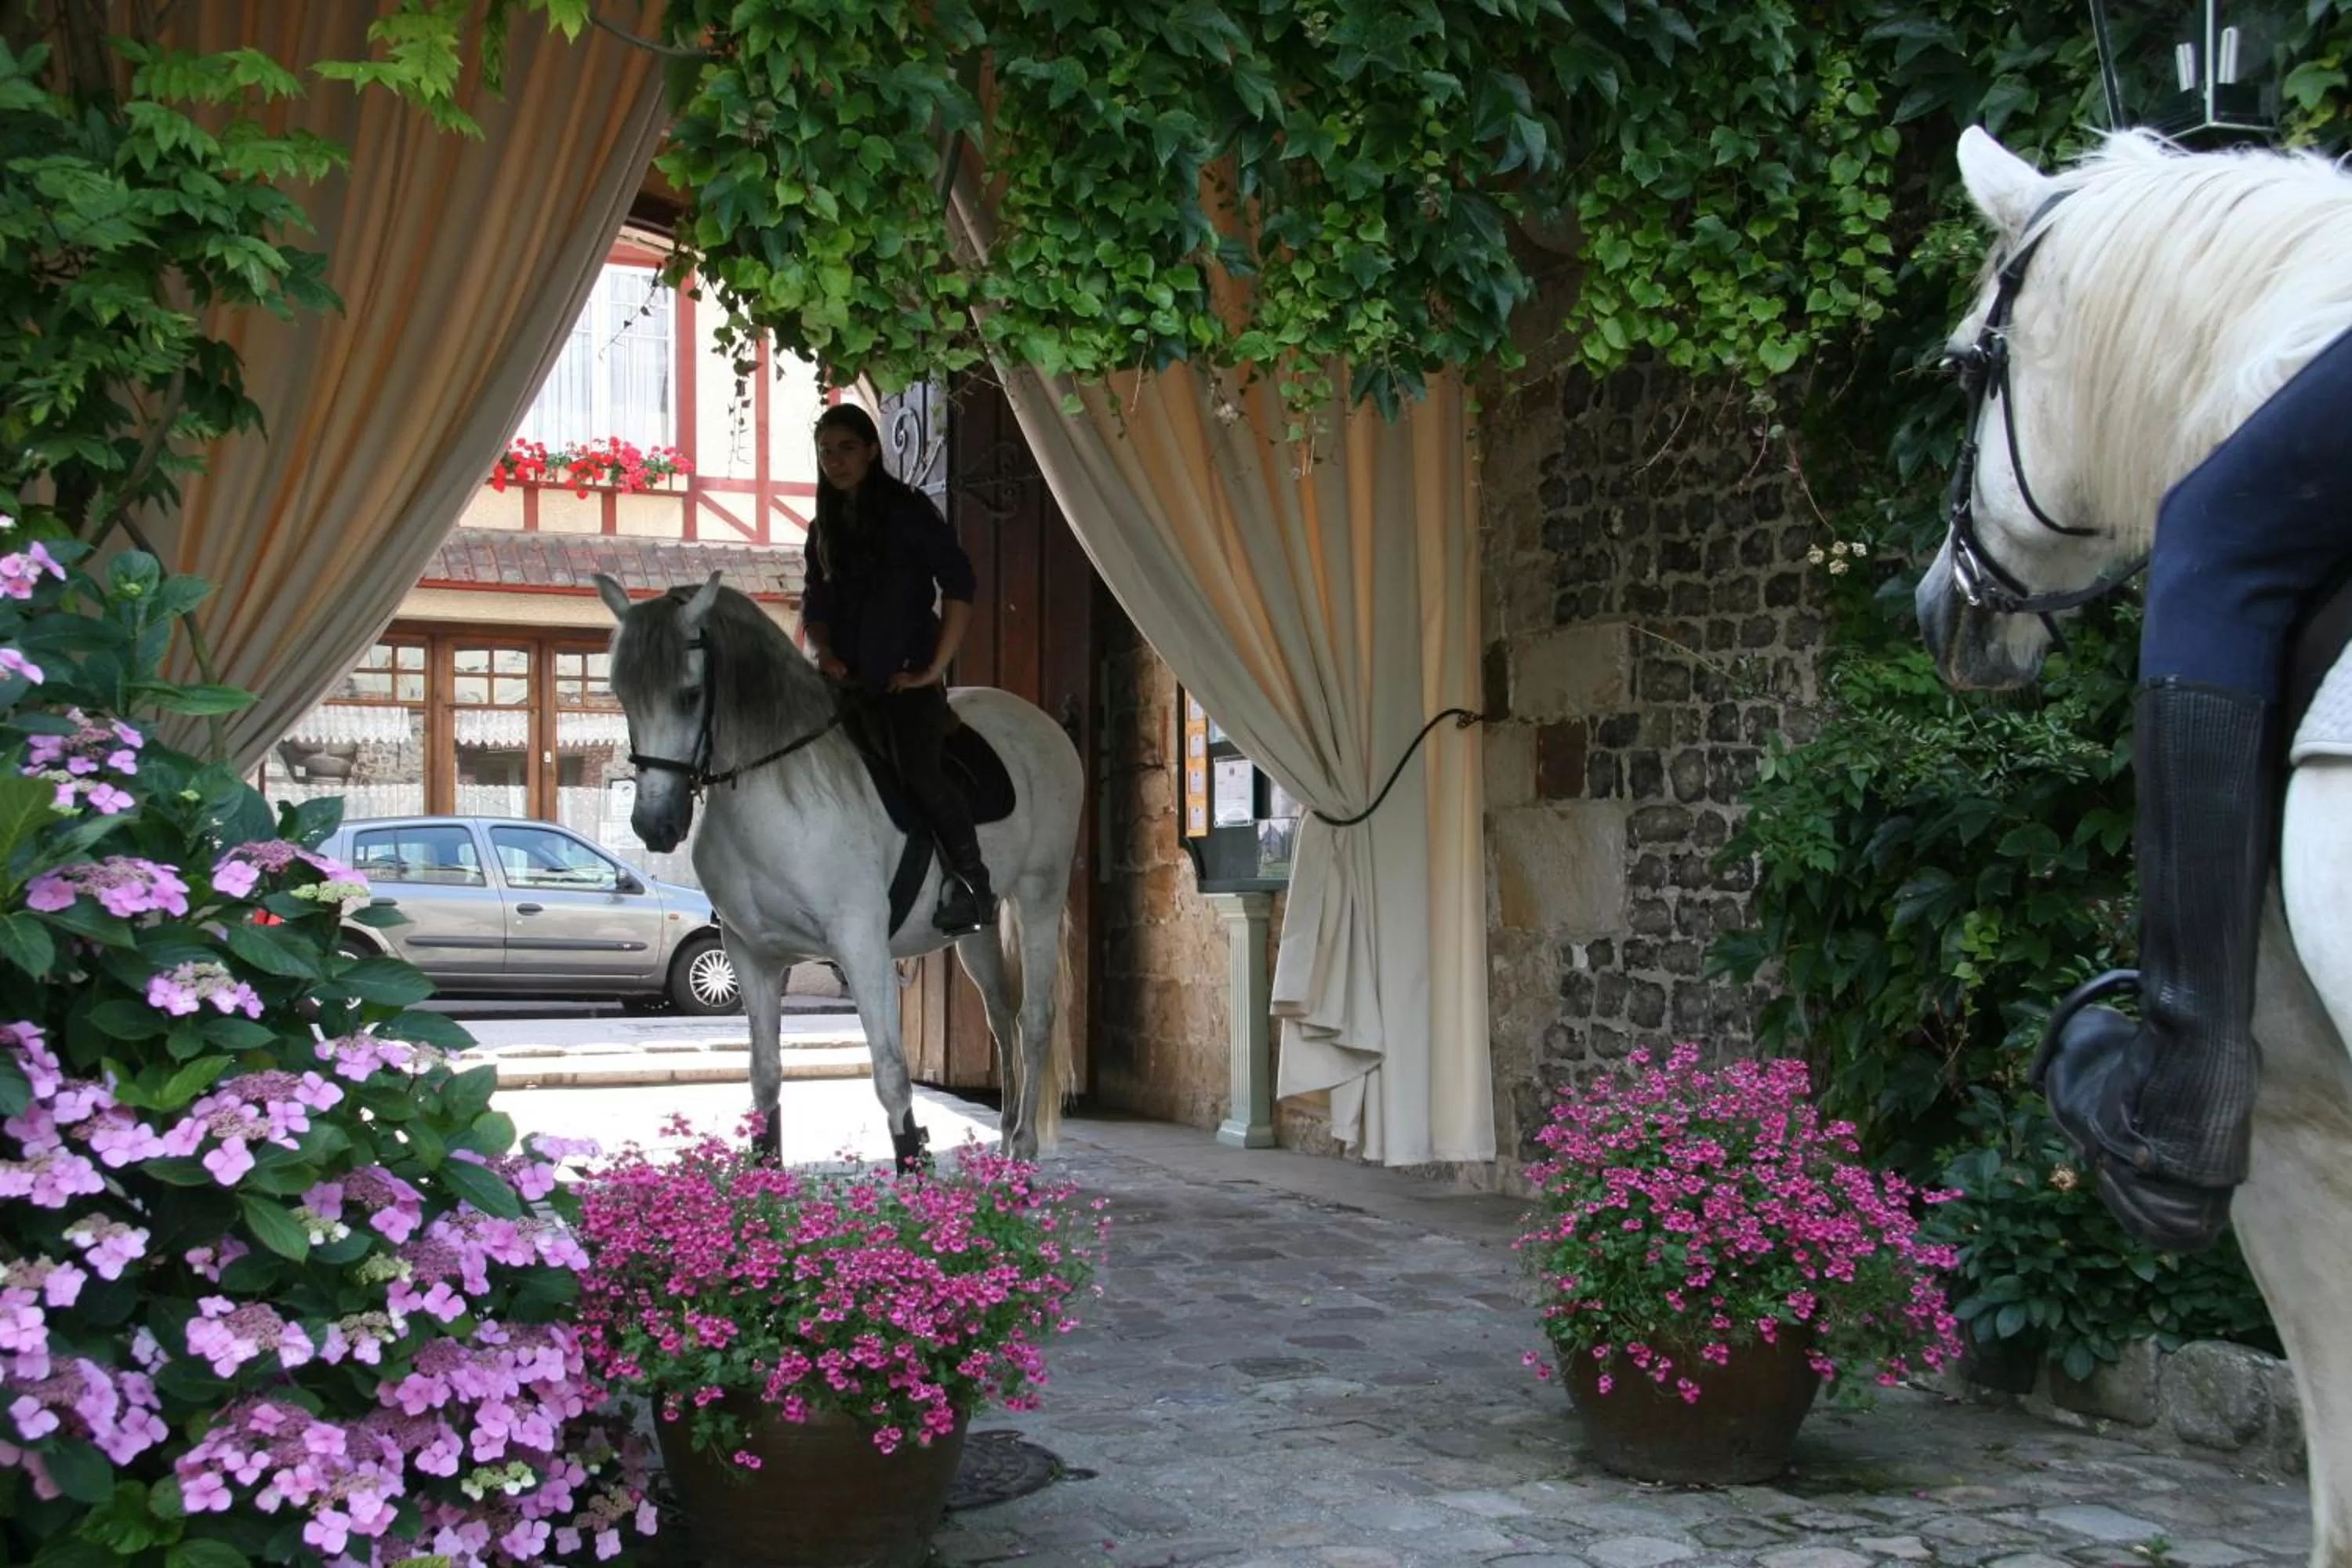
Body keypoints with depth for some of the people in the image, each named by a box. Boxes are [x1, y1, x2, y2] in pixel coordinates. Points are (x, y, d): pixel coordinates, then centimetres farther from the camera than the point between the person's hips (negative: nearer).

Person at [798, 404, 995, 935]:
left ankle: (972, 883, -13)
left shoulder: (906, 510, -3)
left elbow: (959, 585, -9)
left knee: (918, 771, -23)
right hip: (849, 683, 7)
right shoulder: (824, 530, 15)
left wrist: (934, 668, -11)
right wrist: (824, 652, -3)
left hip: (907, 679, -6)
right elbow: (815, 607, 19)